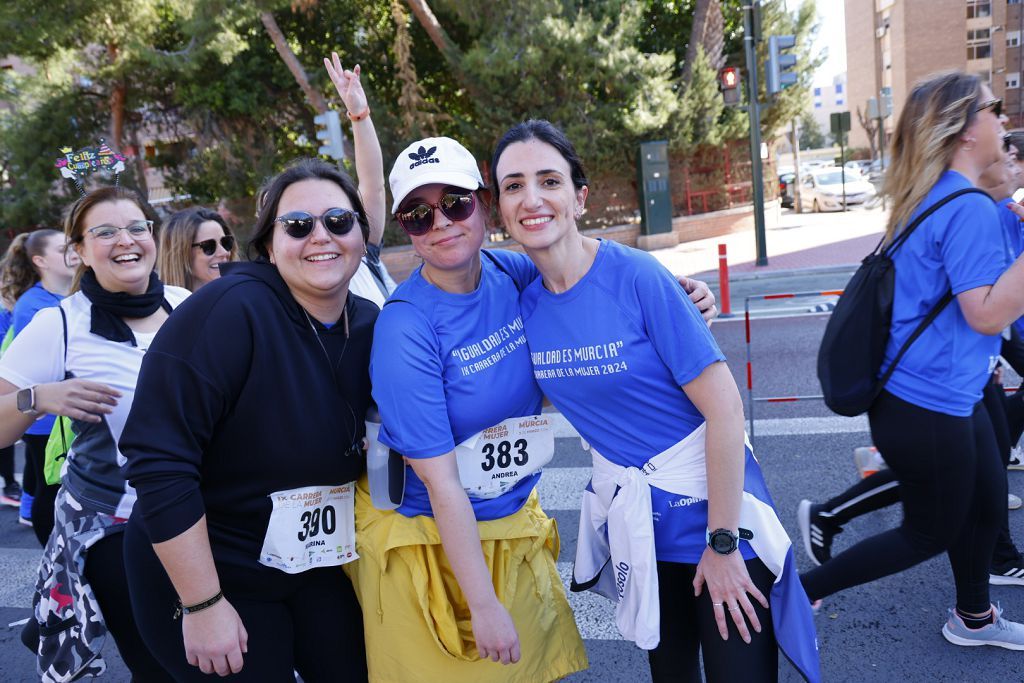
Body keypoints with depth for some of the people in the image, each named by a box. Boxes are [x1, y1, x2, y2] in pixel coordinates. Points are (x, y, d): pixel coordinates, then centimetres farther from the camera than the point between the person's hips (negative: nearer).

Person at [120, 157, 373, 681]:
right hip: (204, 572, -5)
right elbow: (159, 461, -25)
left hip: (319, 565, 6)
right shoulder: (229, 311, -22)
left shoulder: (371, 326, -3)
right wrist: (202, 605, -22)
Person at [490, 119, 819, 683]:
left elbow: (724, 407, -20)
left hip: (708, 502, -5)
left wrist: (722, 543, -17)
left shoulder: (635, 276, -20)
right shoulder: (524, 304, -5)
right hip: (631, 520, 5)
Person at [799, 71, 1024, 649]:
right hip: (930, 409, -9)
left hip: (952, 395, 9)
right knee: (930, 533, 9)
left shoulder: (931, 200, 7)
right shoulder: (970, 209, -23)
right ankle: (800, 590, 16)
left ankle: (974, 619, 44)